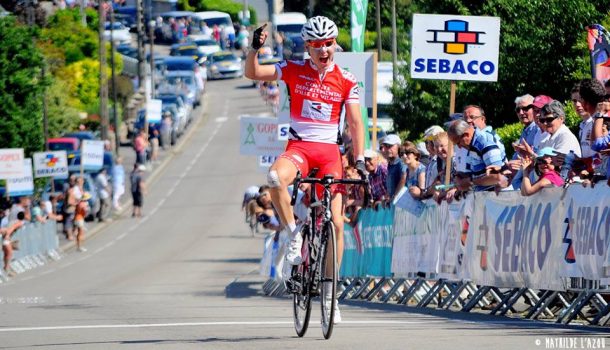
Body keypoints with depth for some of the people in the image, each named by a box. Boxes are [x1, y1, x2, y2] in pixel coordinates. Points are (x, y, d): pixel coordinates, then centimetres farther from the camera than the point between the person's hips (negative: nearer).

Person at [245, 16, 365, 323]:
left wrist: (359, 160, -7)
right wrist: (255, 48, -22)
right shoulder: (294, 70, 2)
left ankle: (329, 291, 7)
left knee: (336, 223, -5)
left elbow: (355, 122, 2)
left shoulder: (346, 81, 3)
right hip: (299, 147, -1)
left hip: (329, 151, 1)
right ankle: (295, 236, -19)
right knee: (275, 177, -38)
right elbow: (252, 74, -4)